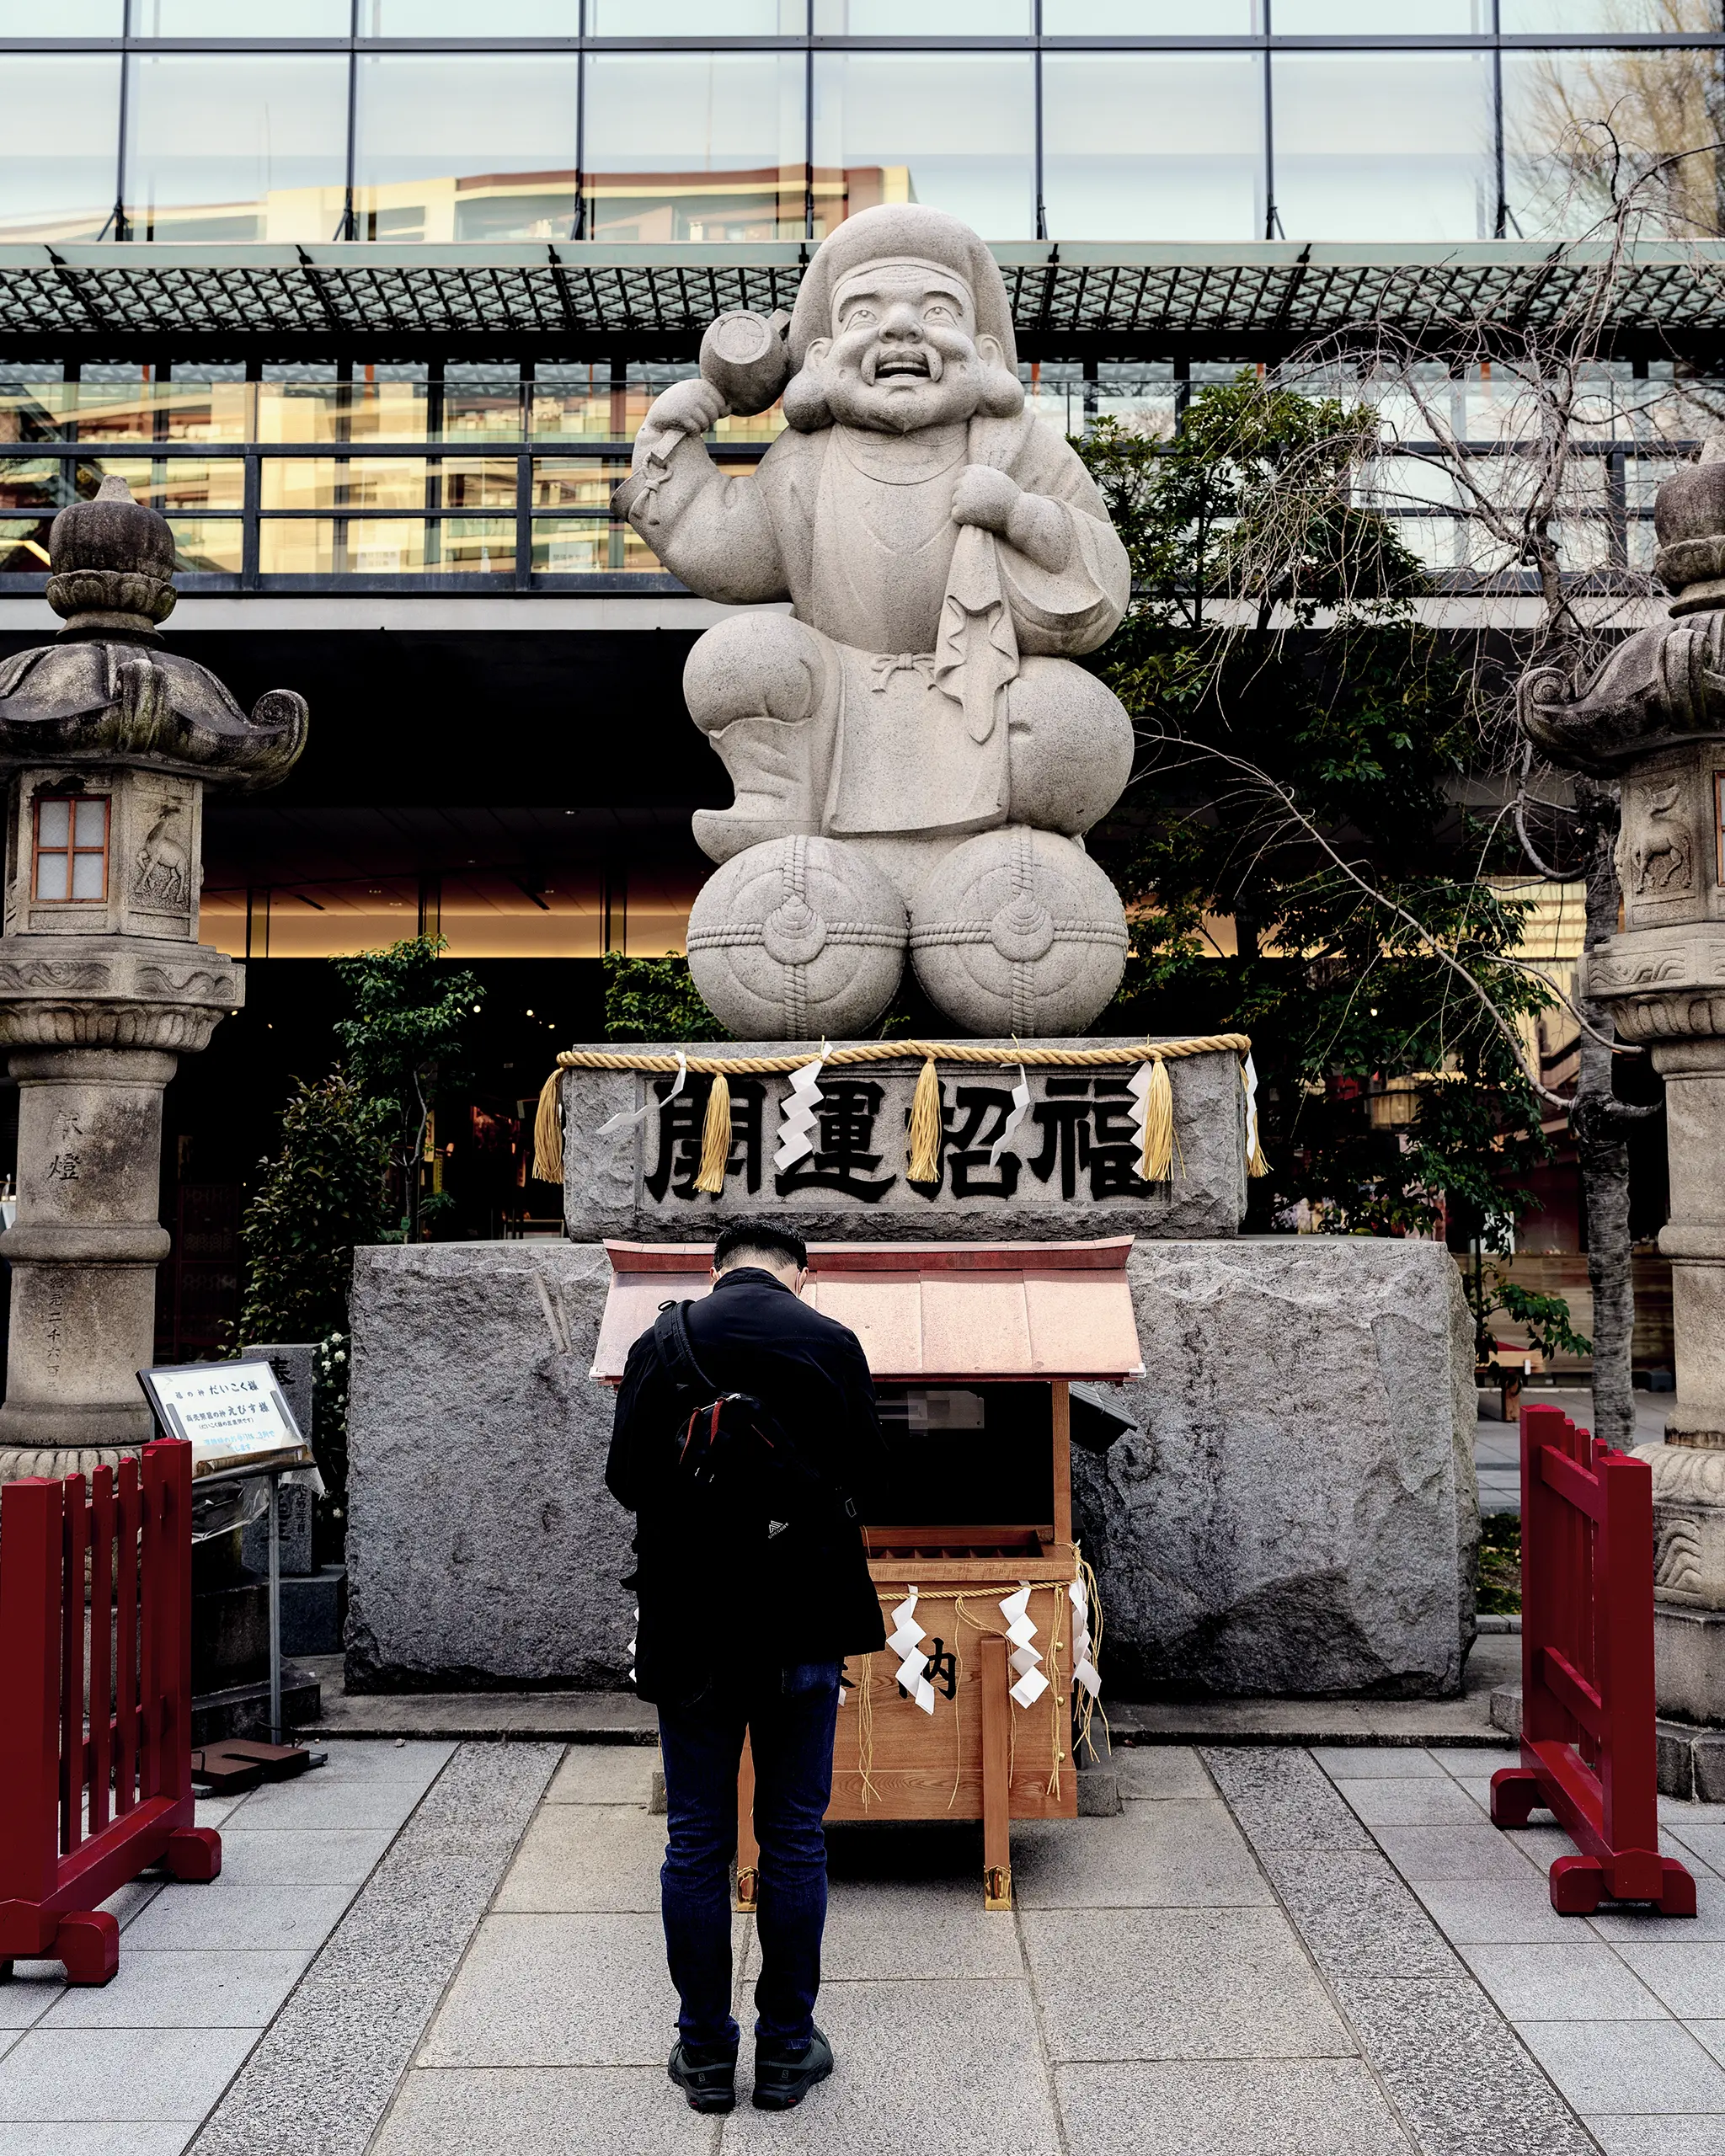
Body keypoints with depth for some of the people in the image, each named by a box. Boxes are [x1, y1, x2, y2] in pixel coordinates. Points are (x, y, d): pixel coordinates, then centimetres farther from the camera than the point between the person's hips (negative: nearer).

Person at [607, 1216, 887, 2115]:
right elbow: (867, 1472, 1)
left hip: (689, 1626, 0)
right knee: (794, 1839, 10)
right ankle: (787, 2048, 19)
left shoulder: (660, 1344, -5)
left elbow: (624, 1479, -3)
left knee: (696, 1841, 10)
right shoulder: (832, 1343, -5)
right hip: (802, 1625, 0)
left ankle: (705, 2052, 19)